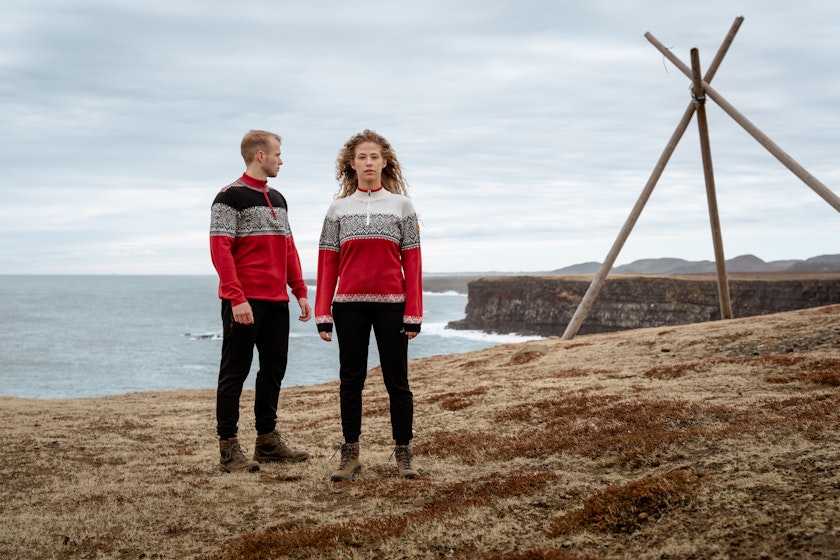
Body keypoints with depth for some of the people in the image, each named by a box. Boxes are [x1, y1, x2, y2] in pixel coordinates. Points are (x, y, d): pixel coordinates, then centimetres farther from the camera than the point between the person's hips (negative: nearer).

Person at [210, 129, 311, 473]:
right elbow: (220, 249, -14)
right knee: (235, 372, -3)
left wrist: (300, 292, 13)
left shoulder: (278, 199, 18)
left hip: (276, 301, 8)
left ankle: (267, 440, 22)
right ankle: (228, 447, 2)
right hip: (244, 302, -8)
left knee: (274, 369, 12)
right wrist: (236, 297, -21)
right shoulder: (230, 197, -7)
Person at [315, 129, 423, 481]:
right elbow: (327, 264, 4)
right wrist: (323, 314, -2)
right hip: (349, 306, 1)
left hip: (391, 306, -1)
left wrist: (414, 313, -6)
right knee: (350, 380, 6)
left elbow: (412, 263, 0)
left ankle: (403, 455, 10)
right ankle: (350, 455, 12)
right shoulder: (338, 209, 7)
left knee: (397, 380, 2)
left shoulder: (401, 205, 4)